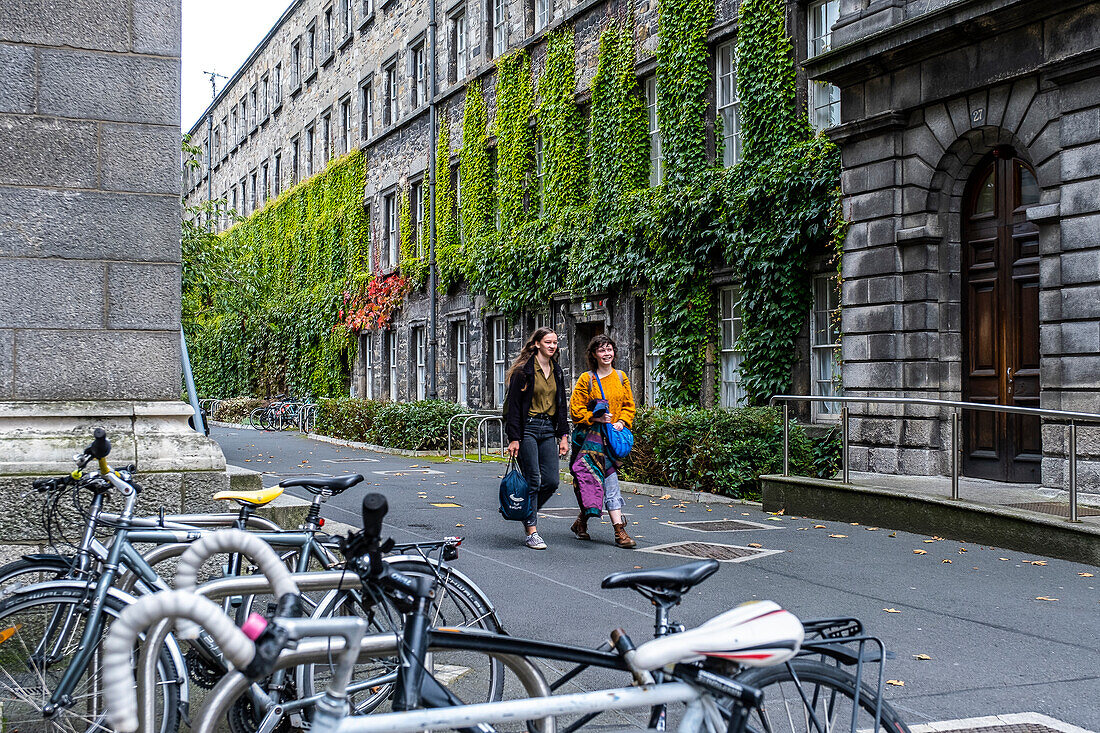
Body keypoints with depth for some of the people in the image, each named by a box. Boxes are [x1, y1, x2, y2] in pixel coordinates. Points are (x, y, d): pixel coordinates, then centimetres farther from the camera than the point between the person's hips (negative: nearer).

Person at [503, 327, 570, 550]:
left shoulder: (556, 371, 12)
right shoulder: (524, 370, -7)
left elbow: (561, 405, 17)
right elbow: (514, 405, -9)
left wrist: (564, 435, 10)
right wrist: (513, 438, -14)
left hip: (548, 429, 6)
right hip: (528, 428, -6)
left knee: (552, 481, -1)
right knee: (533, 481, -6)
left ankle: (528, 512, 24)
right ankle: (531, 533, 2)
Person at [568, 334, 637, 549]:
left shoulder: (621, 377, 11)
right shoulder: (587, 379, -1)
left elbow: (629, 405, 15)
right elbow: (576, 410, -1)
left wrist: (622, 422, -2)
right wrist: (597, 418, -14)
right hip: (592, 436, -4)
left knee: (608, 480, 3)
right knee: (610, 482, -10)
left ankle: (582, 521, 20)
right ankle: (619, 530, -8)